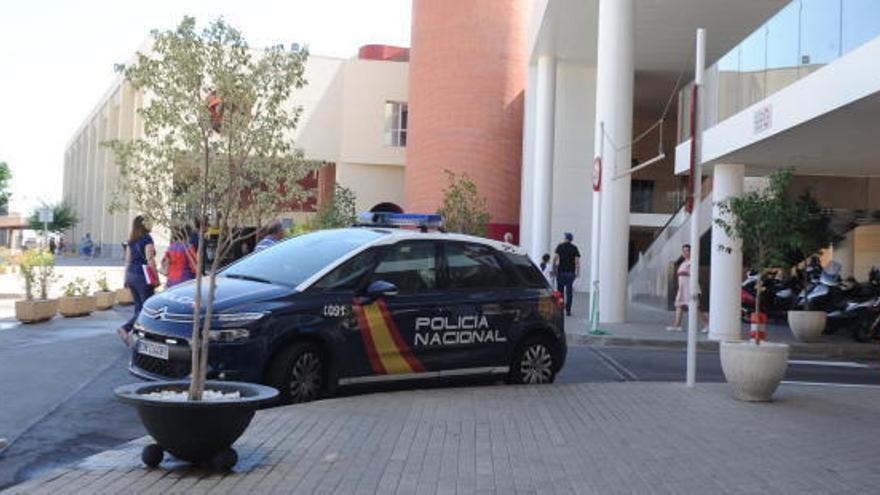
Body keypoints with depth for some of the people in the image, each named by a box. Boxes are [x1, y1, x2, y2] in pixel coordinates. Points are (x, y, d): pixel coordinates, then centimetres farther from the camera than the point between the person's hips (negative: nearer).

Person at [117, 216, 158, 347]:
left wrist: (126, 278, 21)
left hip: (131, 275, 8)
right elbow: (150, 260, -16)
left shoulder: (131, 240, 12)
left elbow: (127, 261, 16)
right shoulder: (147, 238, -11)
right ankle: (126, 329, -14)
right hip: (142, 276, -8)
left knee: (139, 308, 12)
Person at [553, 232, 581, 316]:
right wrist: (578, 272, -1)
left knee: (560, 290, 9)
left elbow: (555, 258, -7)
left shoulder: (560, 246, 2)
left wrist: (554, 268, -1)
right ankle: (568, 310, -1)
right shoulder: (574, 248, 3)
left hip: (561, 271, 0)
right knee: (569, 292, 3)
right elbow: (577, 261, -4)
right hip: (570, 272, 0)